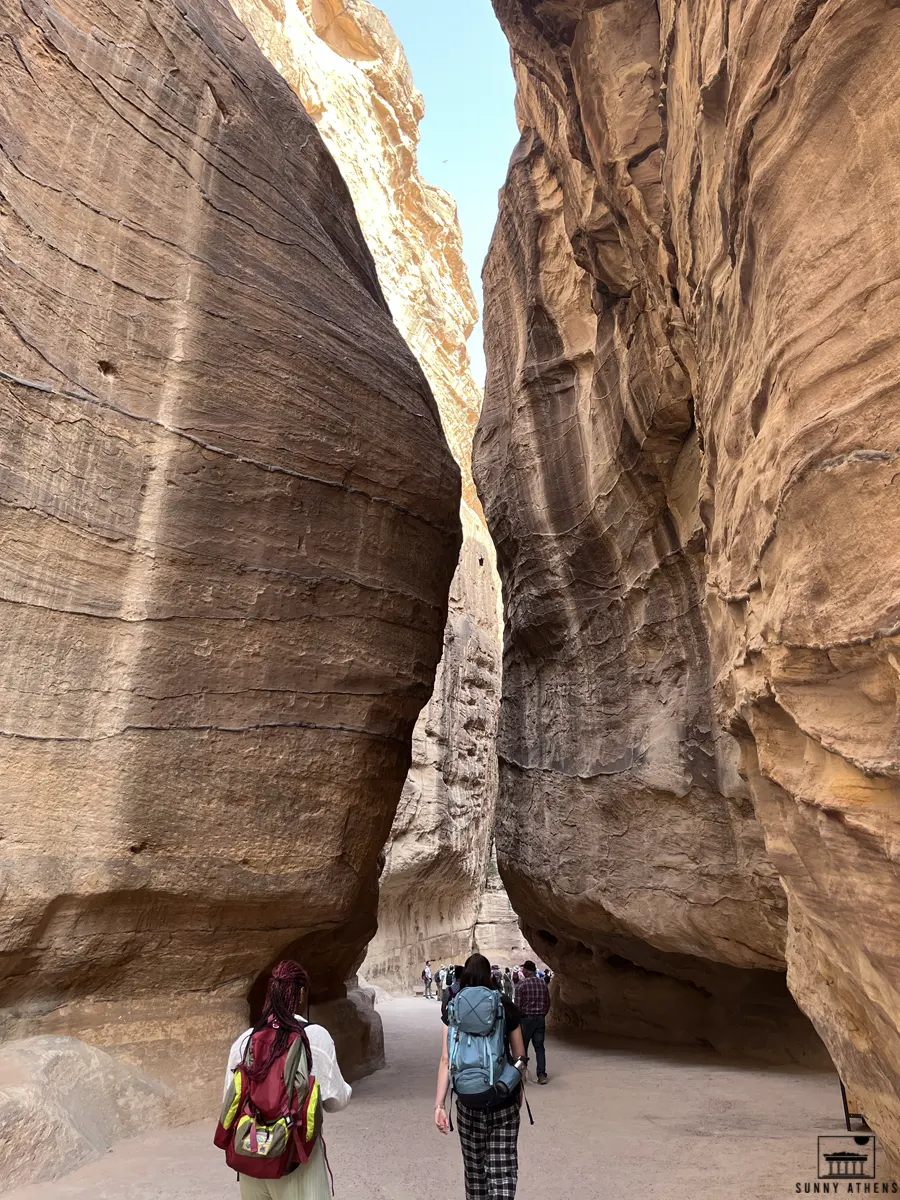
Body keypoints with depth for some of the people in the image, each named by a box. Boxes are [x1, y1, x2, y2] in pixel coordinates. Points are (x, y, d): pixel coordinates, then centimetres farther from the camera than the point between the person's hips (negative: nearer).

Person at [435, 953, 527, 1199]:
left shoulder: (454, 1008, -3)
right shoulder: (505, 1006, -3)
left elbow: (446, 1059, -7)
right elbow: (519, 1056, 4)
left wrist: (439, 1104, -6)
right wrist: (519, 1087, 21)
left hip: (468, 1101, 1)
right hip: (503, 1099, -1)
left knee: (474, 1165, 19)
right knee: (502, 1168, 3)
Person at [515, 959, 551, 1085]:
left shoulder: (522, 985, -13)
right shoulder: (543, 984, 2)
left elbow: (518, 1005, -11)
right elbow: (548, 1003, 7)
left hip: (526, 1019, -4)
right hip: (540, 1019, 4)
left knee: (522, 1047, 10)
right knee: (539, 1047, 10)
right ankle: (542, 1074, 4)